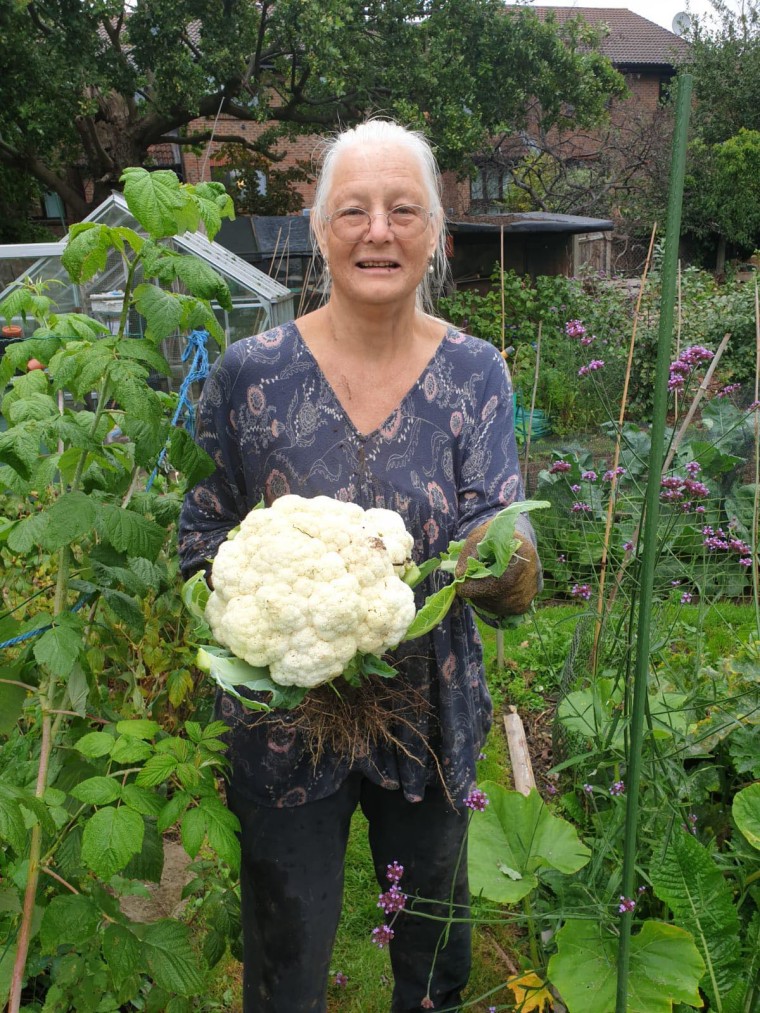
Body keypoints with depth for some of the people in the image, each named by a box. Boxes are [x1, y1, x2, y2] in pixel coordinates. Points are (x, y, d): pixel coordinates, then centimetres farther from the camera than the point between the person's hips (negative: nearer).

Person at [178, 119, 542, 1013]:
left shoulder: (474, 374, -7)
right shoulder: (251, 374, -11)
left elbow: (511, 579, -12)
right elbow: (201, 543, -3)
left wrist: (506, 565, -35)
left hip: (432, 720, 2)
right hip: (283, 725, -1)